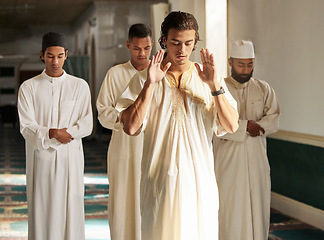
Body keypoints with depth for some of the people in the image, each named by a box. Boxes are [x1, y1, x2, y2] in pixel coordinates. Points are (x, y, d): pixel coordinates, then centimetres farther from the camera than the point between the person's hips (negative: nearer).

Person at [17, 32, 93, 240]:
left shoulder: (79, 86, 7)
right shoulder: (28, 88, 5)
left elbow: (87, 125, 0)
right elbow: (27, 128, -3)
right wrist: (52, 133, -20)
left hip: (70, 158, 0)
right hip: (41, 160, 0)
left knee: (70, 209, 0)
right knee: (41, 210, 0)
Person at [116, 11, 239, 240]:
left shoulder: (206, 78, 5)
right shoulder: (143, 79, 1)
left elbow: (232, 126, -4)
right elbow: (131, 127, -11)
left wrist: (214, 85, -15)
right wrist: (150, 85, -17)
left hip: (200, 179, 2)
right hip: (160, 177, -1)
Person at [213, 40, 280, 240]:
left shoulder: (264, 89, 9)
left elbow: (274, 118, 0)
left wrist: (256, 126, -18)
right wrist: (246, 125, -14)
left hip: (257, 156, 3)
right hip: (229, 157, -3)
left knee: (257, 201, 4)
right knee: (230, 204, -3)